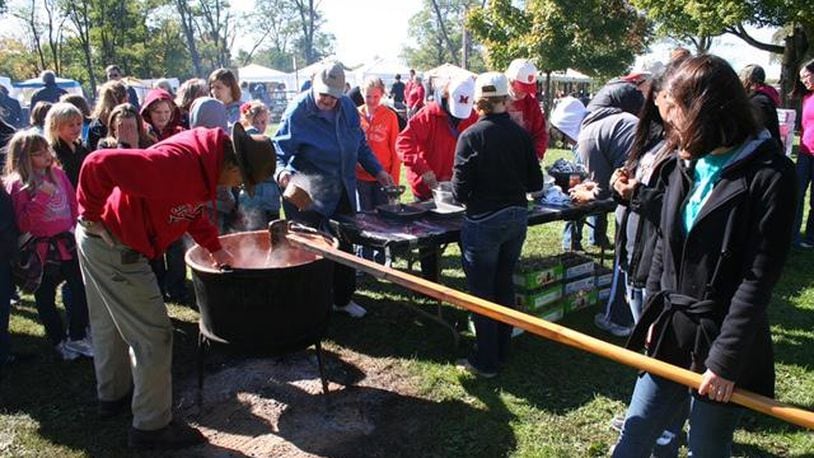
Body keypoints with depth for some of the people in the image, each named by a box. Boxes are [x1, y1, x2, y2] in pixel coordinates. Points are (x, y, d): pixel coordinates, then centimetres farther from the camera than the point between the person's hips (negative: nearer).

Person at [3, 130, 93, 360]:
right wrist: (41, 196, -27)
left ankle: (77, 338, 19)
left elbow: (73, 203, 13)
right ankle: (59, 342, 26)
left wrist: (74, 228, 8)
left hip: (66, 243, 5)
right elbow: (22, 224, -20)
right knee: (45, 298, 9)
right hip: (40, 250, -4)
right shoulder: (17, 184, -13)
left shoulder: (58, 173, 1)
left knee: (82, 288, 3)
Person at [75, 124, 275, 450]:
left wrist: (215, 248, 11)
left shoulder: (204, 161, 0)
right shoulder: (178, 163, -30)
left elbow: (192, 208, 16)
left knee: (109, 325, 26)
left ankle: (113, 394, 47)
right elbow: (100, 164, -35)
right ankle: (151, 426, 12)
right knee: (154, 335, -2)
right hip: (114, 248, -10)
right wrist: (92, 215, -21)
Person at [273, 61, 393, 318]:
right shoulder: (298, 112, -14)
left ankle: (343, 299, 32)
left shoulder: (347, 107, 4)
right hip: (307, 196, -6)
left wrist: (377, 170, 12)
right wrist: (282, 172, -36)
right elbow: (279, 151, -16)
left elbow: (360, 144, 17)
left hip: (342, 193, 6)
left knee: (344, 246, 15)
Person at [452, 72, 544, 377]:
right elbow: (535, 183, 2)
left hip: (483, 222, -5)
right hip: (517, 217, 5)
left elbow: (460, 190, -15)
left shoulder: (471, 136, -14)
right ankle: (502, 353, 32)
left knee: (482, 292, 8)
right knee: (505, 286, 19)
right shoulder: (521, 135, -2)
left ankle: (486, 362, 18)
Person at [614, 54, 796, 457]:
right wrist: (654, 312, 8)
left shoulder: (768, 175, -15)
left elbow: (758, 278, -17)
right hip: (671, 333, 6)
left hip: (721, 345, -6)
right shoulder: (686, 164, 5)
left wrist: (725, 360, -17)